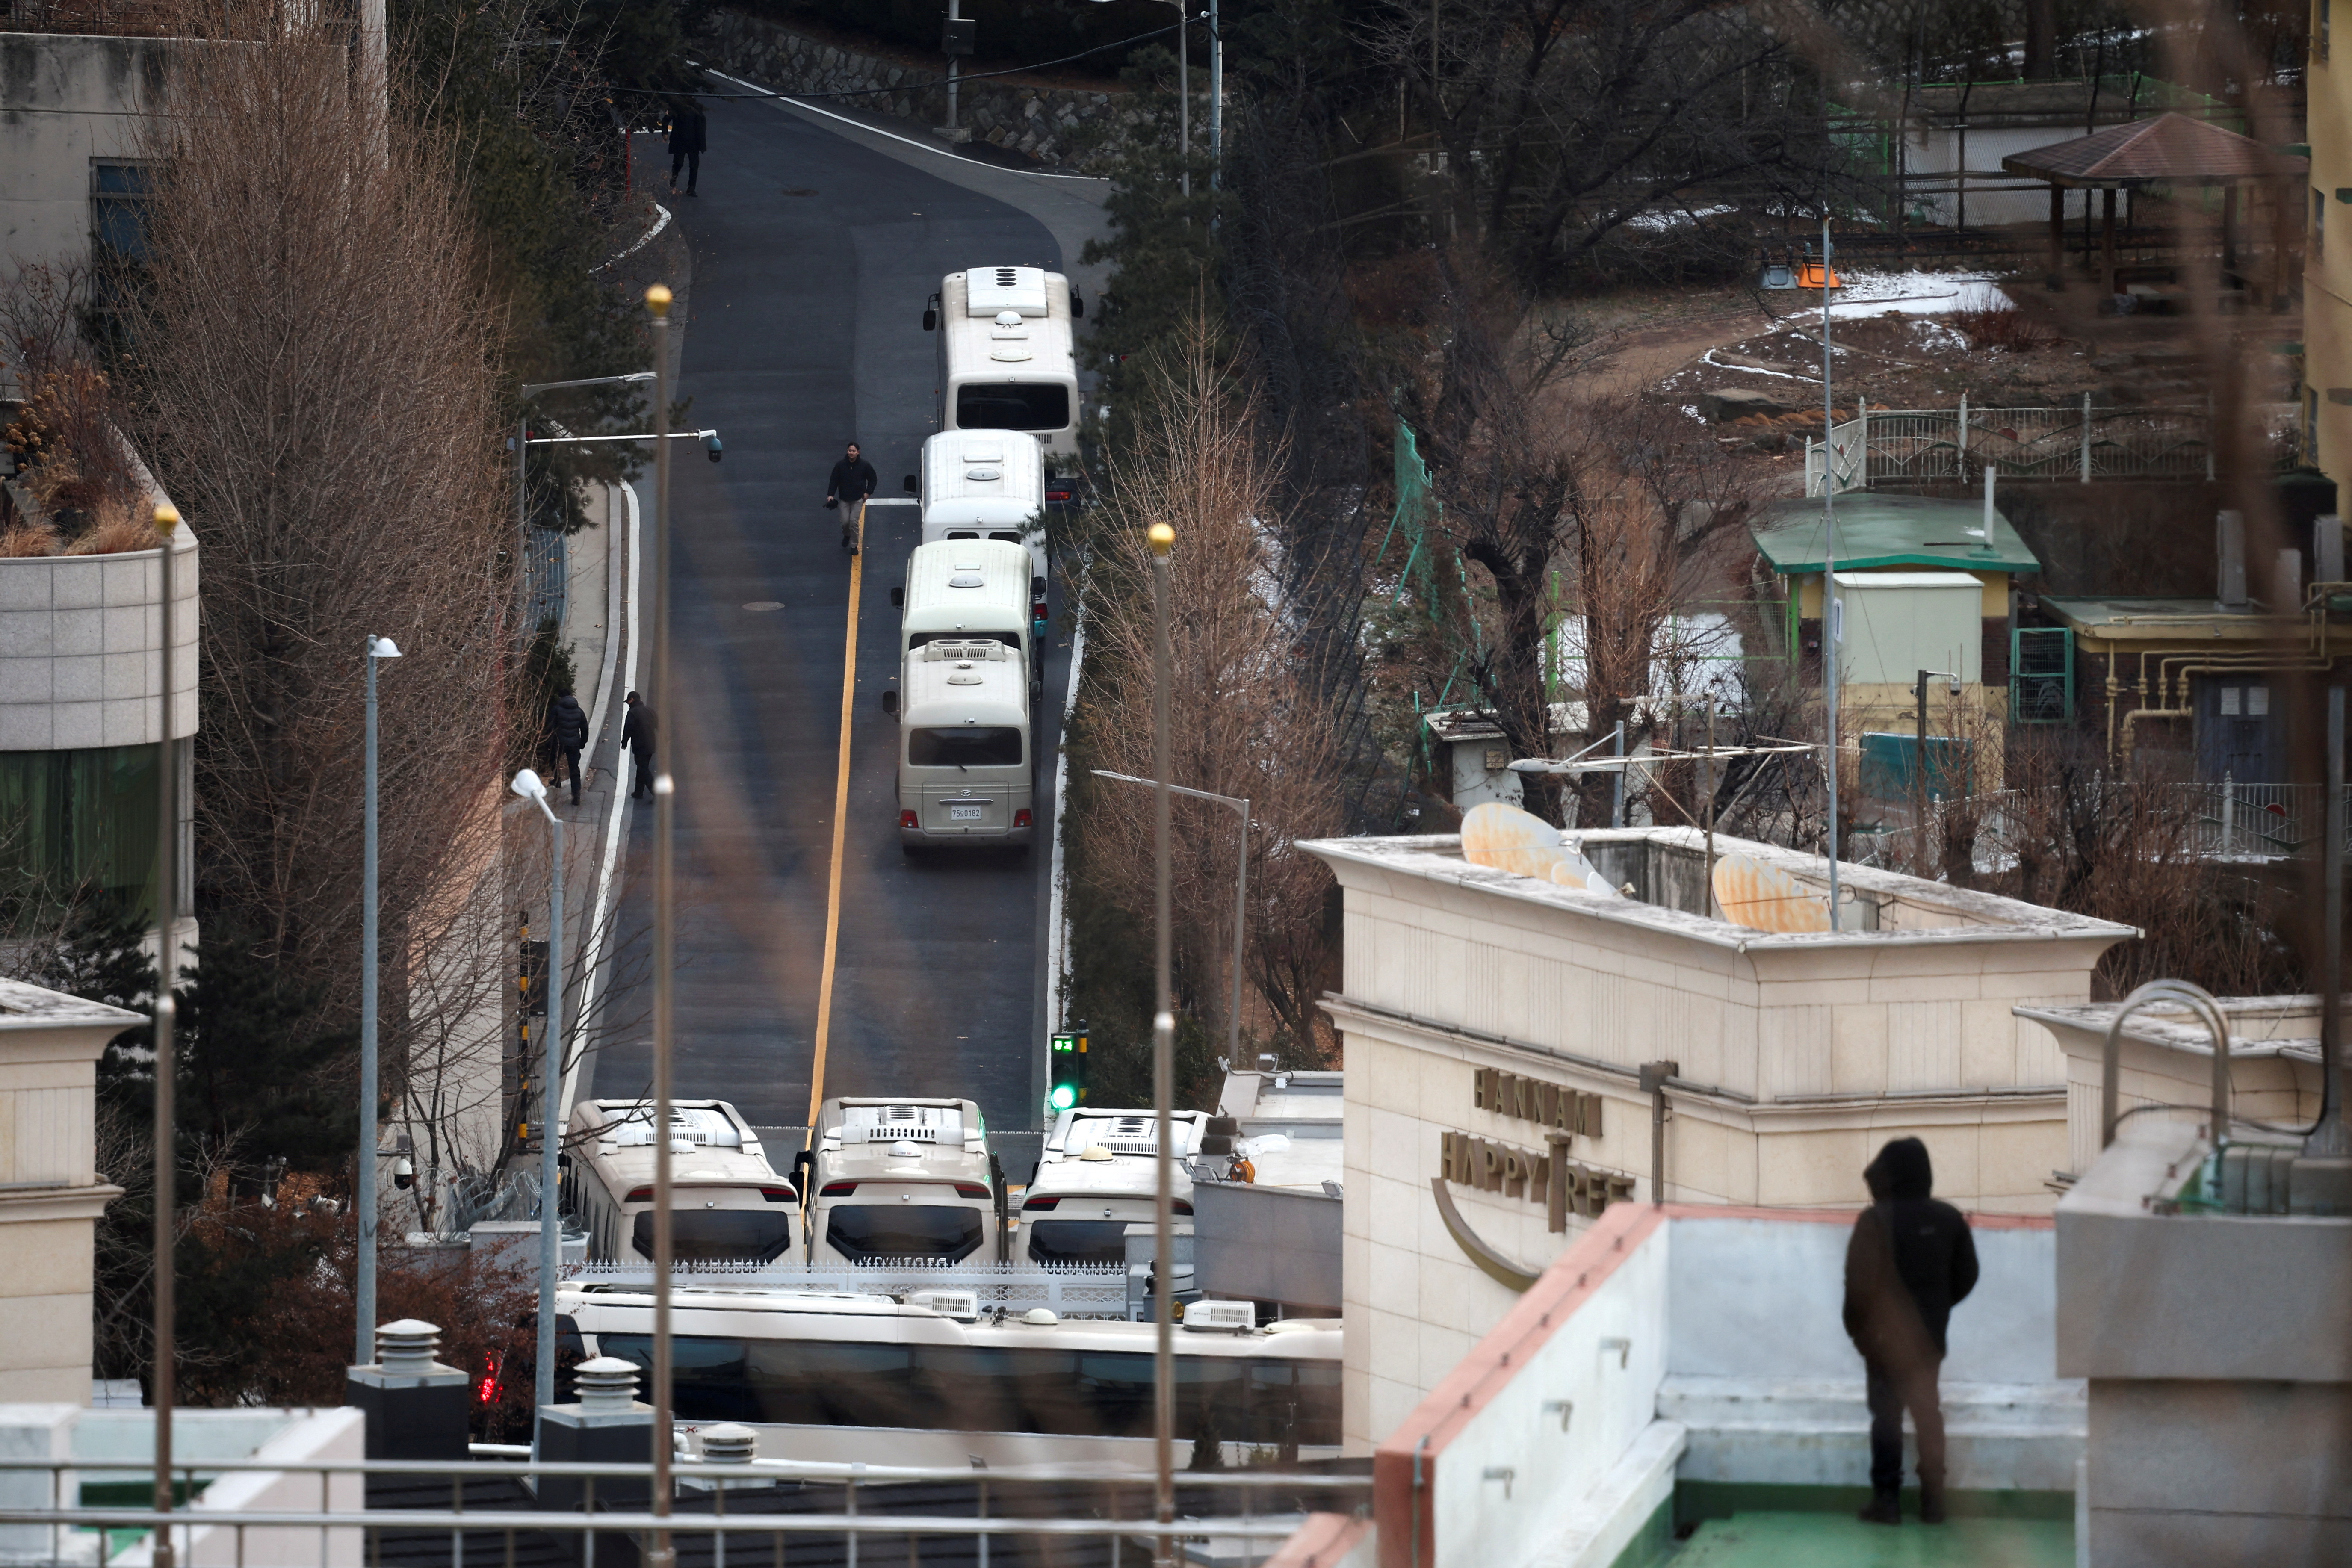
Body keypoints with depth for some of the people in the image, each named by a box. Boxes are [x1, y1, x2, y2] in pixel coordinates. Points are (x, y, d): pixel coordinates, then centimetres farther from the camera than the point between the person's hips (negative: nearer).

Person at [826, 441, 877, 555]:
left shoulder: (864, 465, -9)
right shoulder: (840, 465, -7)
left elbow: (873, 479, 5)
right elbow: (834, 480, 0)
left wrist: (868, 492, -3)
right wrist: (831, 494, -10)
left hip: (857, 499, -2)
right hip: (844, 499, 2)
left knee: (854, 522, -6)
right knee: (845, 522, 2)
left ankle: (854, 546, 9)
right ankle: (847, 536, 36)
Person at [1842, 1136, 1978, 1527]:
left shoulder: (1875, 1221, -15)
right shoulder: (1948, 1220, -1)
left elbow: (1860, 1282, -15)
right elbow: (1966, 1276, 7)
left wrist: (1857, 1326, 0)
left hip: (1886, 1335, -4)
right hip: (1930, 1335, 4)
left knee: (1887, 1414, 2)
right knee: (1928, 1413, 12)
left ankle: (1887, 1499, -2)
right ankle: (1932, 1501, 10)